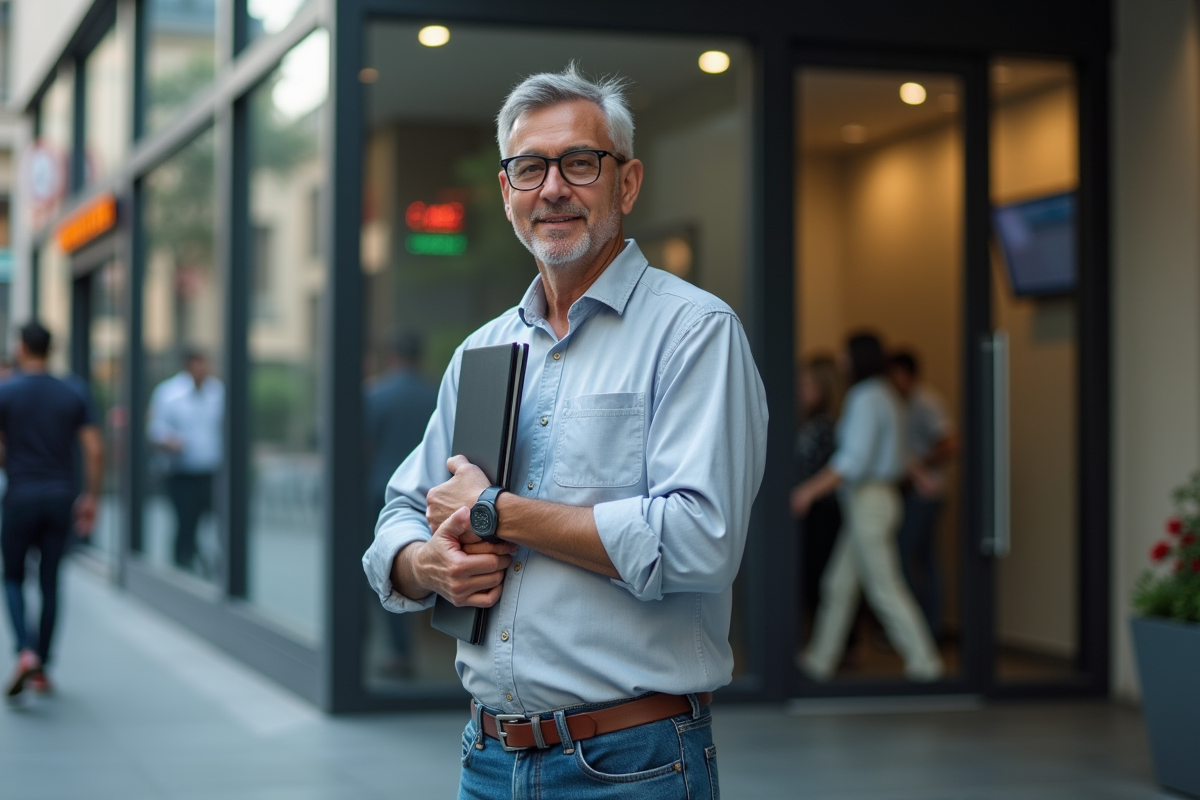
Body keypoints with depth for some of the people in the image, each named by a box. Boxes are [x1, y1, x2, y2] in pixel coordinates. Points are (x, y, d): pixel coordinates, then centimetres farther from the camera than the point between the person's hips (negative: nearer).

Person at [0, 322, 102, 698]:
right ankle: (42, 668, 14)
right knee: (50, 582, 11)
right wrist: (90, 497, 5)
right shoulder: (75, 394, 1)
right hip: (61, 499, 2)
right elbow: (94, 450, -3)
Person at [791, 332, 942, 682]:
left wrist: (811, 489, -20)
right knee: (838, 583, 12)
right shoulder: (884, 397, 15)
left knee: (885, 589, -4)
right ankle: (820, 660, 17)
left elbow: (855, 458, -23)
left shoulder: (865, 399, -17)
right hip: (879, 497, 10)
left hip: (867, 503, -10)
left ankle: (924, 662, 1)